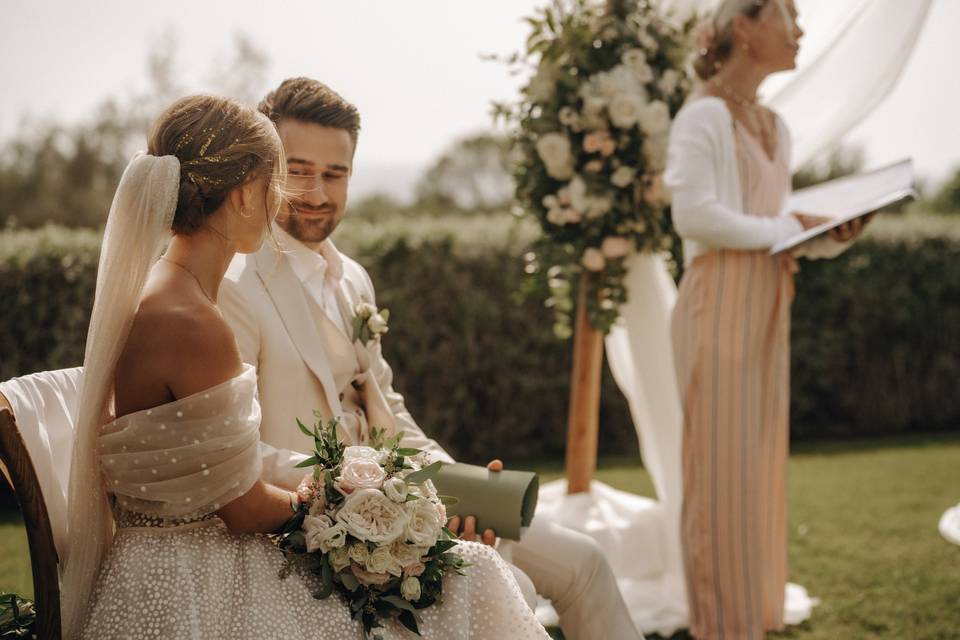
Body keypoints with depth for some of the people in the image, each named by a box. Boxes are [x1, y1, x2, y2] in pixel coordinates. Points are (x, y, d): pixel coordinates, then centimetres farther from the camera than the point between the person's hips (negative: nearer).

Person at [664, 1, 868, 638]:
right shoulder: (704, 115, -8)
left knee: (760, 468, 11)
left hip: (768, 310, 8)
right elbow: (694, 215, -17)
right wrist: (789, 228, -12)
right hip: (721, 305, -8)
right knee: (721, 472, -5)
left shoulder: (774, 127, 17)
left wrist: (831, 237, -1)